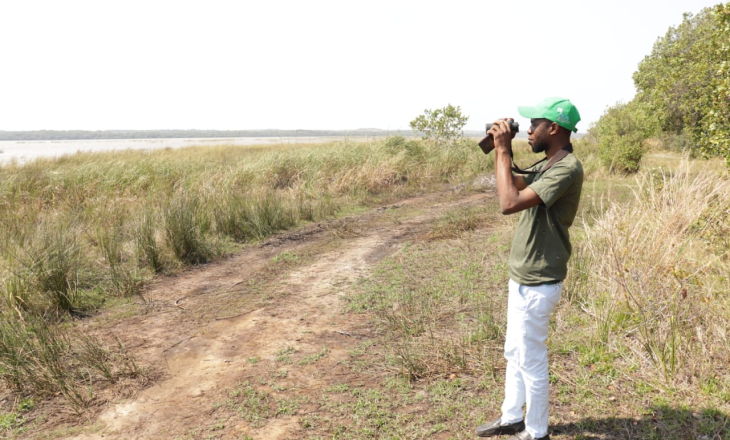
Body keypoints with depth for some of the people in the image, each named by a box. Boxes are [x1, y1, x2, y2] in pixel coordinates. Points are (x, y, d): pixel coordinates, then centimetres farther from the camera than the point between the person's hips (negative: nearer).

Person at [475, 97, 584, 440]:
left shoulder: (567, 168, -22)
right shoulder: (546, 165, 9)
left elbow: (509, 203, -30)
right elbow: (511, 187, 17)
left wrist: (503, 150, -21)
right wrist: (499, 150, 4)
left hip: (538, 284, -10)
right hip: (523, 278, 10)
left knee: (531, 361, 5)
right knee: (514, 353, 20)